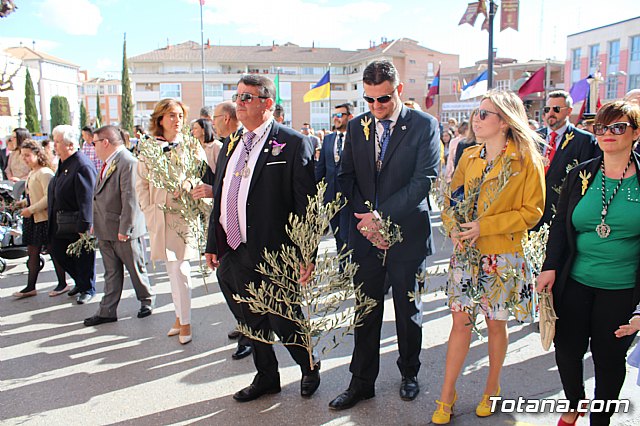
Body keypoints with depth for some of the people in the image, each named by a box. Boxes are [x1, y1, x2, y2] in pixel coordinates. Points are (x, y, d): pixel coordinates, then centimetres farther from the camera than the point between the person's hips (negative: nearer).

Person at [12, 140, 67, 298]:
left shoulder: (45, 173, -15)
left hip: (45, 219, -9)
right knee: (32, 252, 11)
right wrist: (22, 203, 4)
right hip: (33, 219, 9)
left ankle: (62, 284, 15)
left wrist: (30, 209, -21)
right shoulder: (31, 174, 13)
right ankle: (30, 287, 18)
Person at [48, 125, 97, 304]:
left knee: (83, 257, 6)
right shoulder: (64, 163, 10)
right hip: (60, 224, 10)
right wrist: (54, 220, 19)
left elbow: (87, 200, -26)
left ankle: (87, 289, 25)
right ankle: (81, 282, 35)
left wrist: (84, 227, -26)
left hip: (77, 224, -10)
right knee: (58, 253, 17)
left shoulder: (83, 166, -22)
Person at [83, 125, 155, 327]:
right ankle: (107, 311, 22)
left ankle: (146, 301, 29)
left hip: (124, 231, -9)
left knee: (136, 270, 9)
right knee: (111, 272, 14)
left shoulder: (128, 162, -19)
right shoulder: (108, 164, 12)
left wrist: (125, 229, -20)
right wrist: (96, 224, 16)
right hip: (105, 231, 9)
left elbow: (130, 199, -22)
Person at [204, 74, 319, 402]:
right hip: (231, 255, 7)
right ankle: (266, 377, 40)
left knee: (284, 323, 8)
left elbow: (306, 204, -12)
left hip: (273, 256, -7)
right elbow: (218, 196, 16)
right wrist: (212, 244, 14)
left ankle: (310, 370, 36)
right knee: (251, 323, 19)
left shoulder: (293, 144, -9)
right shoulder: (231, 144, 13)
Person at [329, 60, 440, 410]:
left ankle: (409, 373, 35)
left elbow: (424, 180, -12)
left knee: (407, 309, 13)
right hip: (365, 233, 3)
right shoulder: (356, 127, 7)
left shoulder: (423, 125, -4)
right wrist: (364, 217, -8)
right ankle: (362, 382, 24)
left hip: (407, 233, -2)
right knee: (366, 310, 10)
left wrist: (382, 215, -18)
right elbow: (346, 178, 6)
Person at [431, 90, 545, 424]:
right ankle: (447, 396, 17)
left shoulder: (526, 160, -9)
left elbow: (532, 211, -10)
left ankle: (492, 388, 33)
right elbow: (452, 198, 11)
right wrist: (453, 226, -9)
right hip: (465, 254, 4)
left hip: (503, 257, -3)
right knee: (461, 322, 6)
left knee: (496, 324, 12)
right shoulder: (469, 157, 6)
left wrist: (484, 226, -18)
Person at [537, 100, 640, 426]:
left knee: (609, 356, 11)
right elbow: (560, 225, 7)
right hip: (574, 282, 2)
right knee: (567, 349, 11)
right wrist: (550, 267, -2)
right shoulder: (580, 175, 2)